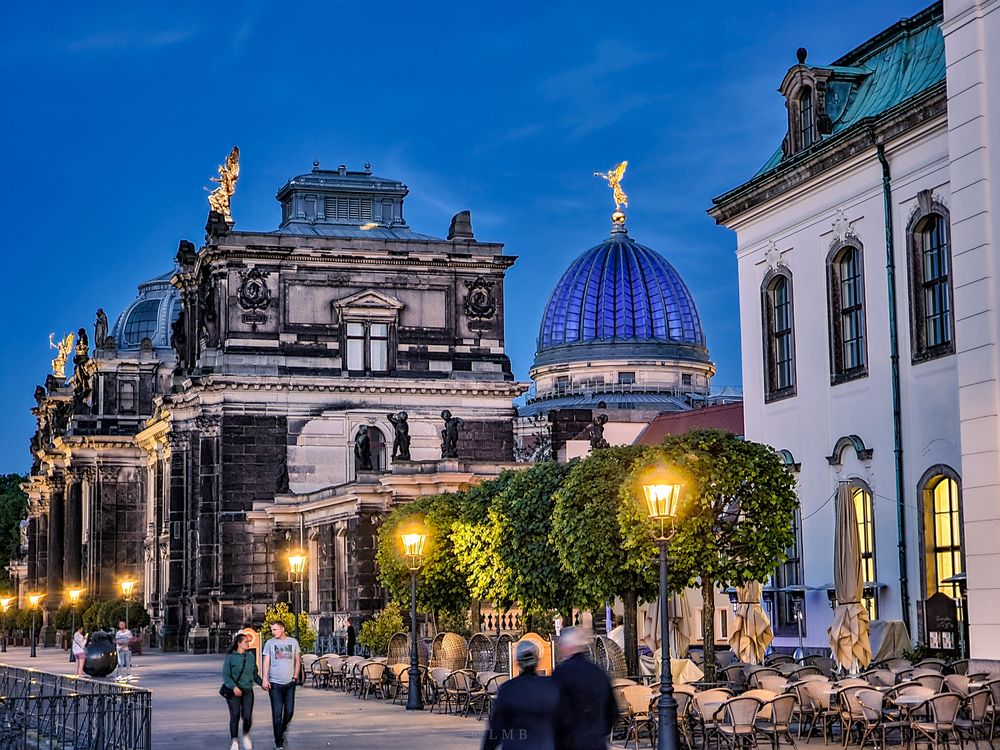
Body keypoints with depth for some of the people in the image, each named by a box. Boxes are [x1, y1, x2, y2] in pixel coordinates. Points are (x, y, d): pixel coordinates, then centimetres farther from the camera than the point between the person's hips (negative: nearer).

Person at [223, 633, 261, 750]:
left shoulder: (251, 656, 10)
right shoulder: (230, 657, -3)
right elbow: (226, 675, -8)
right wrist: (234, 687, -21)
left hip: (248, 690, 3)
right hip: (234, 691, -3)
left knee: (247, 716, -5)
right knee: (235, 716, -4)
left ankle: (246, 735, 23)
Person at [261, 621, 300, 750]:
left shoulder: (293, 642, 7)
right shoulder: (270, 643, 2)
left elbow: (297, 660, 14)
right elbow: (266, 662, 0)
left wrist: (295, 676, 5)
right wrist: (265, 679, -9)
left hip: (290, 682, 2)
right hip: (275, 683, -2)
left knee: (289, 711, 5)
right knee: (277, 714, -4)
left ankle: (282, 731, 31)